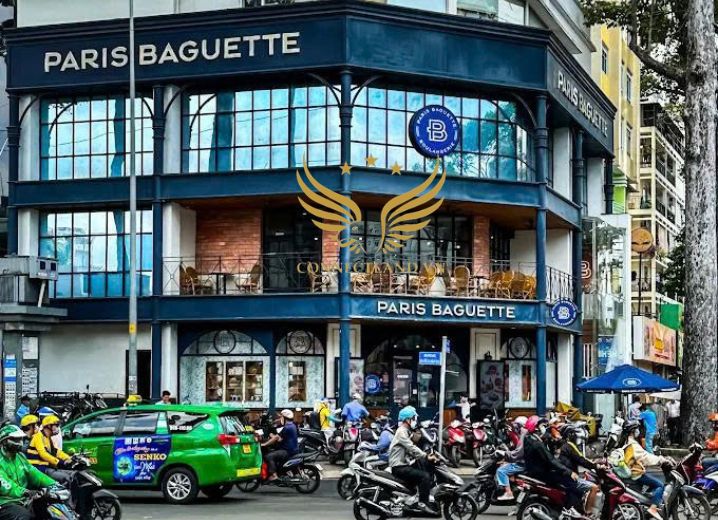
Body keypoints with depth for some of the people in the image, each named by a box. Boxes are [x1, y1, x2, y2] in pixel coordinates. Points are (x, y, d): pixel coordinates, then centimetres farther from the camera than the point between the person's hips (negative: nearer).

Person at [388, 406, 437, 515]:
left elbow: (412, 449, 17)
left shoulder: (406, 431, 19)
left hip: (405, 463, 10)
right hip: (399, 467, -10)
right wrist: (426, 457, -27)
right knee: (425, 476, -24)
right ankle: (422, 503, -22)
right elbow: (412, 448, -24)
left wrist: (427, 455, 4)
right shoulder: (401, 432, -15)